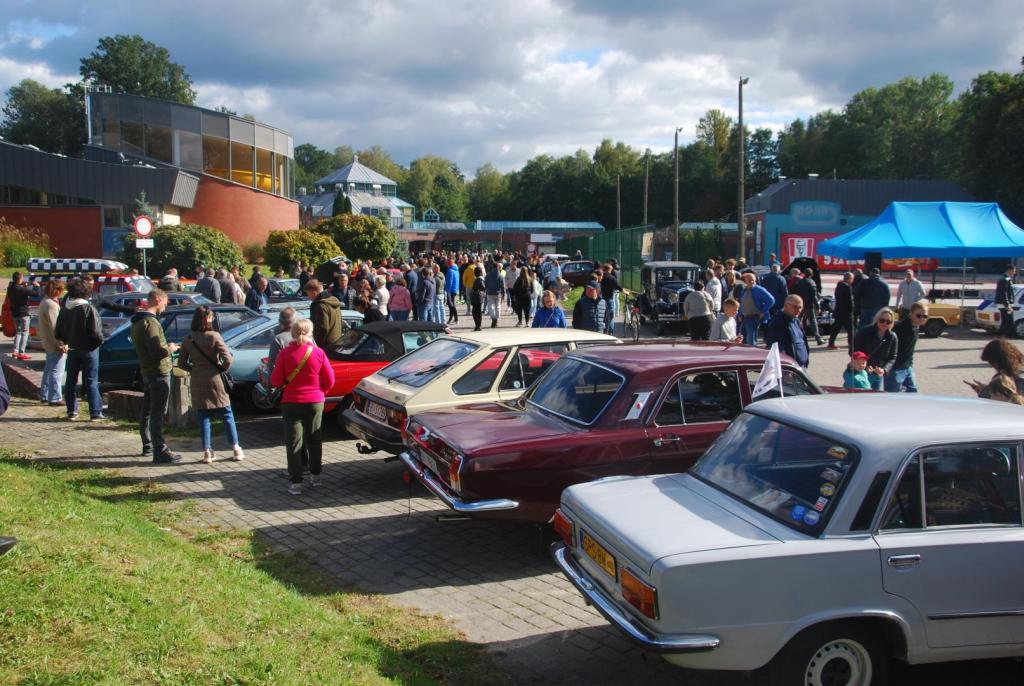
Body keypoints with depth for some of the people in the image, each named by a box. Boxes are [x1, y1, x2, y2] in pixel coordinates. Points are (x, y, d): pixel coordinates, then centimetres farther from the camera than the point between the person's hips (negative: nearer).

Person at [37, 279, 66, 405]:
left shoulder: (44, 302, 12)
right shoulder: (51, 305, -20)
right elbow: (55, 327, -22)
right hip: (54, 344, -10)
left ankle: (44, 395, 27)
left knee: (48, 370, 19)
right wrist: (61, 344, -20)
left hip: (48, 343, 10)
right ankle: (55, 398, -1)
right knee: (56, 371, -4)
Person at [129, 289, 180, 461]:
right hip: (159, 372, -10)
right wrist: (170, 349, -8)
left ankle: (148, 446, 30)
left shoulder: (137, 321, 12)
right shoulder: (150, 322, -20)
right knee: (158, 413, -7)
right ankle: (160, 451, -5)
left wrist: (166, 346, 12)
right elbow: (157, 351, -25)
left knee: (147, 411, 18)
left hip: (146, 371, 10)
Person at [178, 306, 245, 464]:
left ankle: (207, 452, 7)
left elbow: (181, 363, 5)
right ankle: (236, 449, 8)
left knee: (203, 417, 8)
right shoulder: (214, 336, -12)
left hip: (197, 382, 3)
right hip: (215, 380, -3)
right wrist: (223, 369, 0)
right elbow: (227, 359, -17)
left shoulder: (188, 340, 0)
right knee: (227, 415, 7)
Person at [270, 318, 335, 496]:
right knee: (314, 439, 18)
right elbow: (329, 380, -2)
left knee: (293, 442, 4)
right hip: (315, 402, 2)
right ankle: (315, 476, 29)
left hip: (291, 403, -2)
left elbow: (276, 382, -7)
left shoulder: (285, 353, -11)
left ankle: (296, 483, 2)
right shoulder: (318, 353, -7)